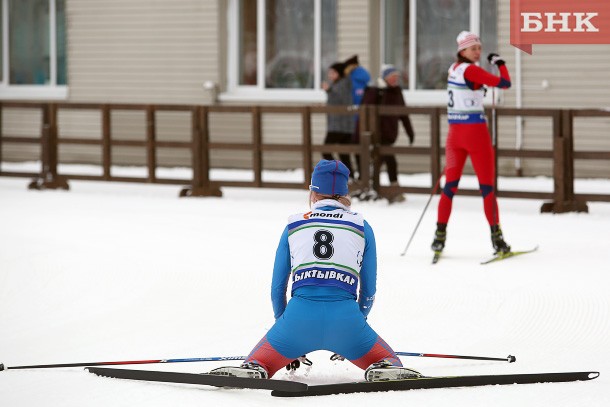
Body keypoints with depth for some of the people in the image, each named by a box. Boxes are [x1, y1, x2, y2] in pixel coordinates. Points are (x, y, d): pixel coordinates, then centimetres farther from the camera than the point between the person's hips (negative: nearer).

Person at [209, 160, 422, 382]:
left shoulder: (294, 226, 18)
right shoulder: (362, 227, 17)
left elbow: (277, 287, 20)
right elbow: (369, 290, 19)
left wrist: (283, 322, 34)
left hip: (300, 314, 0)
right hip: (345, 314, 0)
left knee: (264, 355, 20)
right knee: (379, 354, 21)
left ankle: (254, 367, -13)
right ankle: (386, 366, -13)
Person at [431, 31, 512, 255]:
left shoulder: (453, 68, 9)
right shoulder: (471, 70, -13)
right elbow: (505, 83, -13)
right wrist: (500, 63, 2)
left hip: (455, 133, 7)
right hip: (475, 132, -7)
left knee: (450, 186, 9)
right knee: (487, 186, -1)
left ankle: (440, 235, 4)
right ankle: (496, 236, -2)